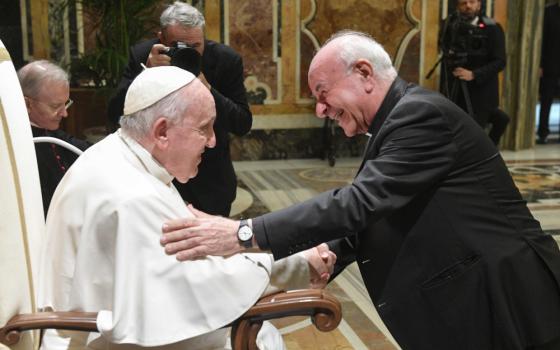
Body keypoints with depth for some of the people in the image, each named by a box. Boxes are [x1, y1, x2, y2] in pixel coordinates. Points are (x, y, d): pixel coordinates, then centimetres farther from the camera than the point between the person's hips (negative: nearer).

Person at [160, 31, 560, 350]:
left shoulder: (423, 113, -19)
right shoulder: (395, 123, 10)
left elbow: (360, 202, -29)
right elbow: (369, 218, 12)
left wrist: (244, 235, -30)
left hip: (501, 303, -8)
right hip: (462, 302, 8)